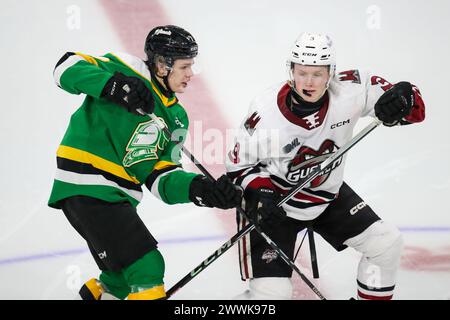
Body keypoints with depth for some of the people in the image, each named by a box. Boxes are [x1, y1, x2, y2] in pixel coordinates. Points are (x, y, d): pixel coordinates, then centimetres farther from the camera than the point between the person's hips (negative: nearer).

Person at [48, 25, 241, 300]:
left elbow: (160, 177, 5)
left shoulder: (176, 116, 11)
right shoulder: (128, 71, -8)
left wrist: (200, 189, -13)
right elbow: (67, 68, -14)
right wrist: (113, 84, -28)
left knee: (123, 278, 24)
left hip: (119, 196, 9)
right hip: (86, 189, -9)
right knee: (147, 268, -13)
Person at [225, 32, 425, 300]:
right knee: (271, 291, -14)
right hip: (274, 201, -4)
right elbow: (240, 165, -11)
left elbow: (415, 107, -14)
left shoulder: (349, 91, -20)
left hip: (328, 194, 5)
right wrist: (261, 195, -28)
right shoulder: (266, 111, -25)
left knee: (387, 244, 3)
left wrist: (402, 101, -37)